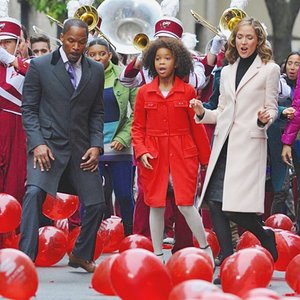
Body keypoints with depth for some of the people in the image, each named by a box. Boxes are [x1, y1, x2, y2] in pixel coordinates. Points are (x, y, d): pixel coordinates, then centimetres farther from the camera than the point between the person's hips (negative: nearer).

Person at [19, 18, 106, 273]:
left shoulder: (96, 71, 8)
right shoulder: (39, 66, -3)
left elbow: (97, 112, 13)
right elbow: (28, 109, -1)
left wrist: (96, 145, 0)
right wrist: (37, 143, -14)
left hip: (81, 147, 4)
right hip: (47, 144, -4)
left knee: (96, 203, 3)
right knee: (34, 192, -25)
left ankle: (81, 255, 27)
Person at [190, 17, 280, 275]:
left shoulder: (269, 70, 3)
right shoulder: (227, 71, 18)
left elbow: (272, 108, 3)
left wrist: (265, 119, -18)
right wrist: (202, 113, 2)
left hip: (250, 143, -6)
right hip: (224, 143, 6)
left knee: (234, 208, -14)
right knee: (215, 203, -4)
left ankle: (266, 237, 14)